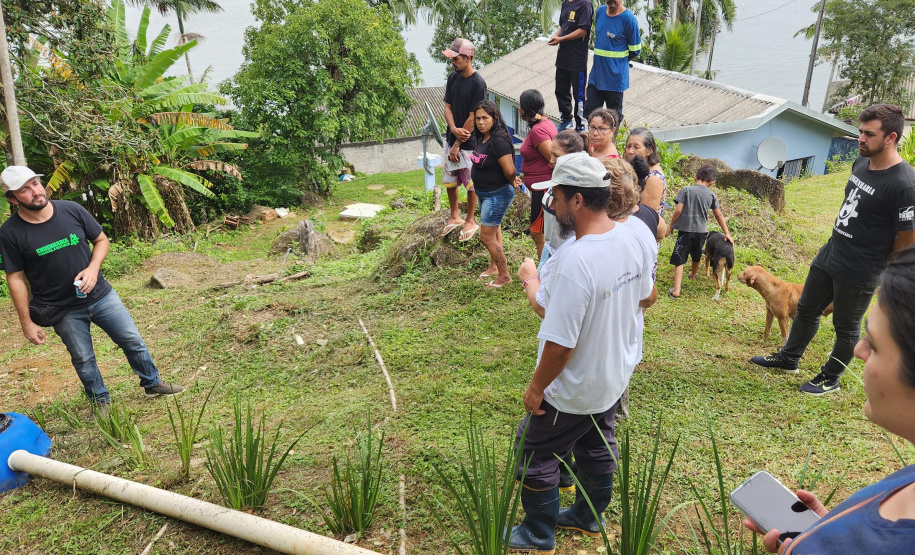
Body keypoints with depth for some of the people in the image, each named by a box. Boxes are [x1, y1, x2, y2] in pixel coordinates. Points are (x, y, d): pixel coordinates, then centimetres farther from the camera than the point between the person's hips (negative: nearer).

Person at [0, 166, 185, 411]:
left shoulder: (71, 209, -8)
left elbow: (101, 240, 4)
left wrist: (93, 268, -15)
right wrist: (27, 322, -7)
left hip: (100, 294, 2)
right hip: (62, 310, -2)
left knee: (133, 341, 9)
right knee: (83, 359, 12)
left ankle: (152, 384, 30)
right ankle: (101, 400, 34)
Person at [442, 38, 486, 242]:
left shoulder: (478, 83, -18)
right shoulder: (453, 77, 2)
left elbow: (473, 118, -18)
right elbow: (447, 106, 3)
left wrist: (457, 145, -16)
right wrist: (454, 129, -17)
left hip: (469, 143, -7)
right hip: (452, 139, 7)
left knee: (471, 183, 7)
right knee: (449, 180, 16)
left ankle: (470, 221, 24)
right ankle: (455, 216, 35)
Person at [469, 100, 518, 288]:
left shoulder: (498, 141, -26)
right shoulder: (482, 138, 2)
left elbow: (510, 171, -28)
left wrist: (511, 185, -11)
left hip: (497, 194, -10)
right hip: (484, 193, 10)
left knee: (487, 236, -5)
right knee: (494, 231, 23)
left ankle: (504, 276, 9)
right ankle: (494, 267, 41)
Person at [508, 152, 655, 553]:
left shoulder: (575, 262, -36)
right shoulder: (631, 240, -9)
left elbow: (559, 345, -31)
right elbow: (644, 298, 9)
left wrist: (535, 388, -16)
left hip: (574, 391, -8)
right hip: (616, 377, 8)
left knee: (536, 455, 14)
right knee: (597, 448, 27)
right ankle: (587, 516, 49)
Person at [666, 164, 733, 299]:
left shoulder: (686, 190, -7)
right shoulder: (711, 195, 2)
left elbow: (678, 210, -12)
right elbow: (719, 215, 6)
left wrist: (671, 226, 1)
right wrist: (727, 233, 12)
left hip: (685, 230, -3)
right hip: (701, 231, 3)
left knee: (679, 260, -4)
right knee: (696, 256, 27)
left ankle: (676, 290, -14)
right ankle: (693, 274, 55)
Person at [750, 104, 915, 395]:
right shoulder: (861, 163, 1)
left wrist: (879, 267, -3)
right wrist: (839, 243, 14)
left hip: (858, 273, -8)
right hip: (829, 253, 8)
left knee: (846, 327, 11)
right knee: (806, 310, 21)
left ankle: (831, 377, 31)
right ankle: (788, 358, 39)